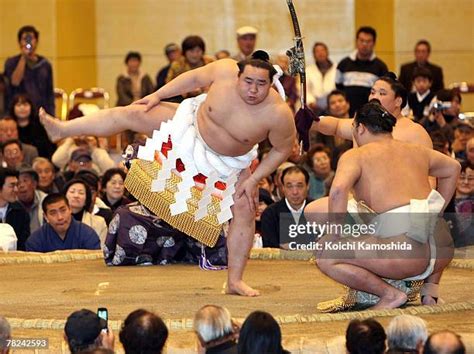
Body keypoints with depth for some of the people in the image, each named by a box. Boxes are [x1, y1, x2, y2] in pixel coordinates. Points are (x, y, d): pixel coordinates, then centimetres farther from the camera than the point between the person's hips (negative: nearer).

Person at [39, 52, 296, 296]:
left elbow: (282, 150, -17)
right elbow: (195, 78, -9)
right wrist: (157, 96, -3)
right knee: (131, 114, -5)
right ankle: (62, 129, 5)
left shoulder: (279, 114, -34)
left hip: (228, 161, -1)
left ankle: (235, 281, 7)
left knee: (245, 210, -8)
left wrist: (253, 180, -16)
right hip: (194, 123, 1)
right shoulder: (225, 71, -29)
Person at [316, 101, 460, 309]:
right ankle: (430, 289, 23)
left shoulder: (355, 156, 4)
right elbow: (453, 168, 40)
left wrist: (334, 237, -7)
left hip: (405, 255, -7)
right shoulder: (416, 152, 22)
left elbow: (338, 190, -15)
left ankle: (389, 294, -6)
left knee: (325, 259, -5)